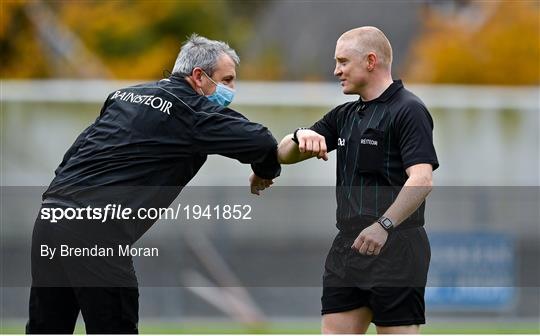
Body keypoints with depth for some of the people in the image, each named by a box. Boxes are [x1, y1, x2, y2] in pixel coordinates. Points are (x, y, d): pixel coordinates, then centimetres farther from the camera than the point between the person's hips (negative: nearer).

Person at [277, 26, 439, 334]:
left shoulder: (408, 110, -8)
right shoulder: (345, 116, 18)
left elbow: (422, 179, -20)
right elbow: (284, 155, 20)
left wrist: (383, 225, -32)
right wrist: (302, 136, -4)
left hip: (394, 248, -8)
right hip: (348, 248, 8)